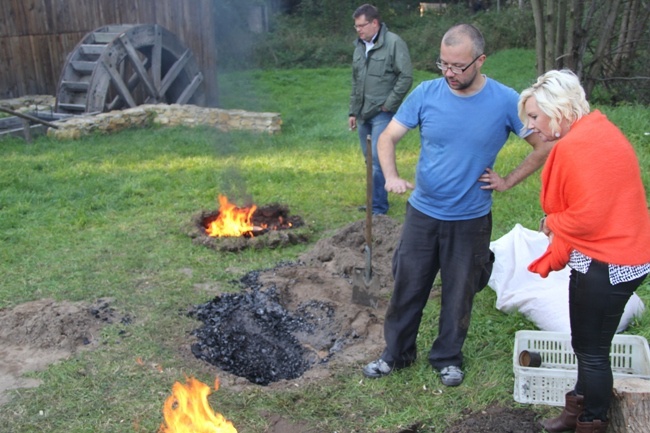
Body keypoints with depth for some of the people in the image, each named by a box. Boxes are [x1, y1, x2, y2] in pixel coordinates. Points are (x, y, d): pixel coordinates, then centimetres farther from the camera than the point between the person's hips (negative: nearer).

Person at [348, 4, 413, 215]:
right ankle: (376, 200, 24)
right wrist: (353, 111, 17)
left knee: (378, 160, -9)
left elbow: (406, 77, -13)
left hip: (382, 114, -7)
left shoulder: (394, 43, -10)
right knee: (370, 160, 13)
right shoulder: (359, 46, 12)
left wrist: (389, 104, -13)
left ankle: (378, 206, 0)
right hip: (363, 114, 7)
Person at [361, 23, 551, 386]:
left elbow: (546, 147, -2)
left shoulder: (505, 101, -12)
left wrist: (508, 181, -6)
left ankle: (448, 357, 35)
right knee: (408, 288, 11)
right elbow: (388, 138, -3)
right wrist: (392, 176, -21)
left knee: (459, 294, 14)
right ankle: (397, 353, 31)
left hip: (471, 220, -1)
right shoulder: (426, 94, -8)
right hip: (423, 213, 1)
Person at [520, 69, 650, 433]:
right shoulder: (596, 130, 10)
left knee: (592, 350, 6)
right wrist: (558, 223, 4)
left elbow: (588, 215, -25)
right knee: (588, 343, 23)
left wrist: (553, 223, -6)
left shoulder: (577, 146, -22)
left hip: (605, 265, -11)